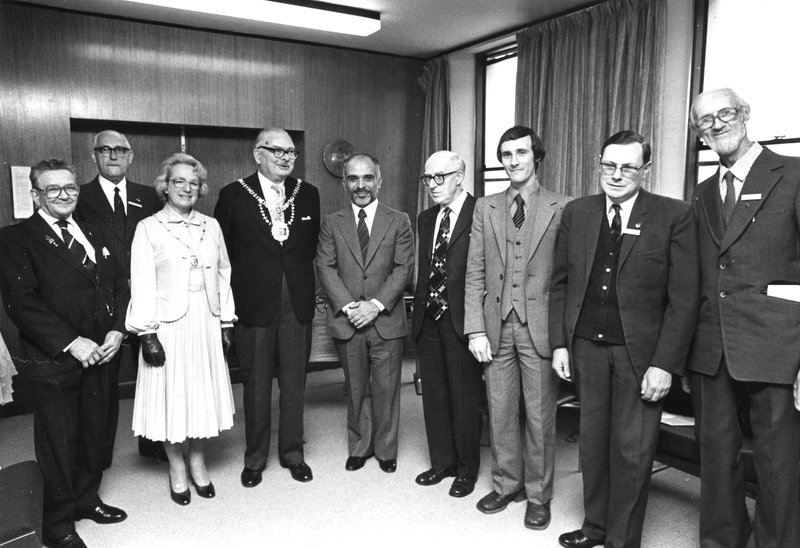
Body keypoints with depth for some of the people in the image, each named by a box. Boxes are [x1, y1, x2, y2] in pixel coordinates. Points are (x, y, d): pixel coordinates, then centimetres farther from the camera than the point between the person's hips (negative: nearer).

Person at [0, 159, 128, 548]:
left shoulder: (92, 235, 14)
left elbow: (118, 284, 12)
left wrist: (117, 330, -4)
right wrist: (71, 342, -20)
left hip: (98, 355, 5)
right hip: (52, 360, -5)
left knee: (93, 433, 15)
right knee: (58, 442, 6)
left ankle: (87, 499, 35)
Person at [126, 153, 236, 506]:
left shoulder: (211, 226, 7)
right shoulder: (148, 228, -2)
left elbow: (223, 276, 8)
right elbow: (142, 284, -6)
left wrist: (227, 323, 5)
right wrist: (147, 333, -12)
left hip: (206, 323, 3)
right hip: (169, 324, -3)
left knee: (204, 394, 10)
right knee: (172, 396, 6)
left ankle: (197, 463, 29)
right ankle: (177, 470, 24)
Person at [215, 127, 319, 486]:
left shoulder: (308, 194, 6)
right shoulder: (233, 196, -2)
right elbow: (221, 252, 2)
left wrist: (308, 288, 6)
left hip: (298, 304, 2)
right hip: (254, 304, -2)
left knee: (294, 382, 11)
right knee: (256, 385, 9)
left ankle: (293, 453, 27)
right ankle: (255, 459, 26)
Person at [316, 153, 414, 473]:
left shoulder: (398, 221, 4)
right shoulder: (331, 223, 7)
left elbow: (403, 268, -3)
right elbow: (325, 267, 0)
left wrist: (377, 305, -14)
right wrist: (347, 306, -13)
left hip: (387, 320, -1)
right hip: (346, 321, 1)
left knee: (386, 389, 7)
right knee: (355, 390, 12)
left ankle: (386, 450, 24)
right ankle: (359, 447, 29)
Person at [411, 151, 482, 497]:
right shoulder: (425, 219, 14)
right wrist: (419, 311, 9)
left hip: (461, 320, -7)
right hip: (429, 319, 7)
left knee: (465, 396, 6)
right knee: (434, 395, 15)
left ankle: (467, 468, 24)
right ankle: (442, 462, 32)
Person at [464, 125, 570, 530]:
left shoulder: (561, 209, -1)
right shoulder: (485, 208, 8)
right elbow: (475, 273, 5)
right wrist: (476, 329, -2)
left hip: (540, 327, -3)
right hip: (497, 326, 3)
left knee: (540, 416, 7)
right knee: (500, 413, 12)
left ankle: (538, 495, 26)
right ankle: (506, 485, 32)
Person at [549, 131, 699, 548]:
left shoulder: (674, 216, -5)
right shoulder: (575, 213, 5)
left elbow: (683, 297, -7)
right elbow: (560, 283, 8)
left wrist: (665, 364, -11)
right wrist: (559, 343, 3)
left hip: (640, 353, -3)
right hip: (586, 346, 3)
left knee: (632, 451, 6)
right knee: (593, 441, 14)